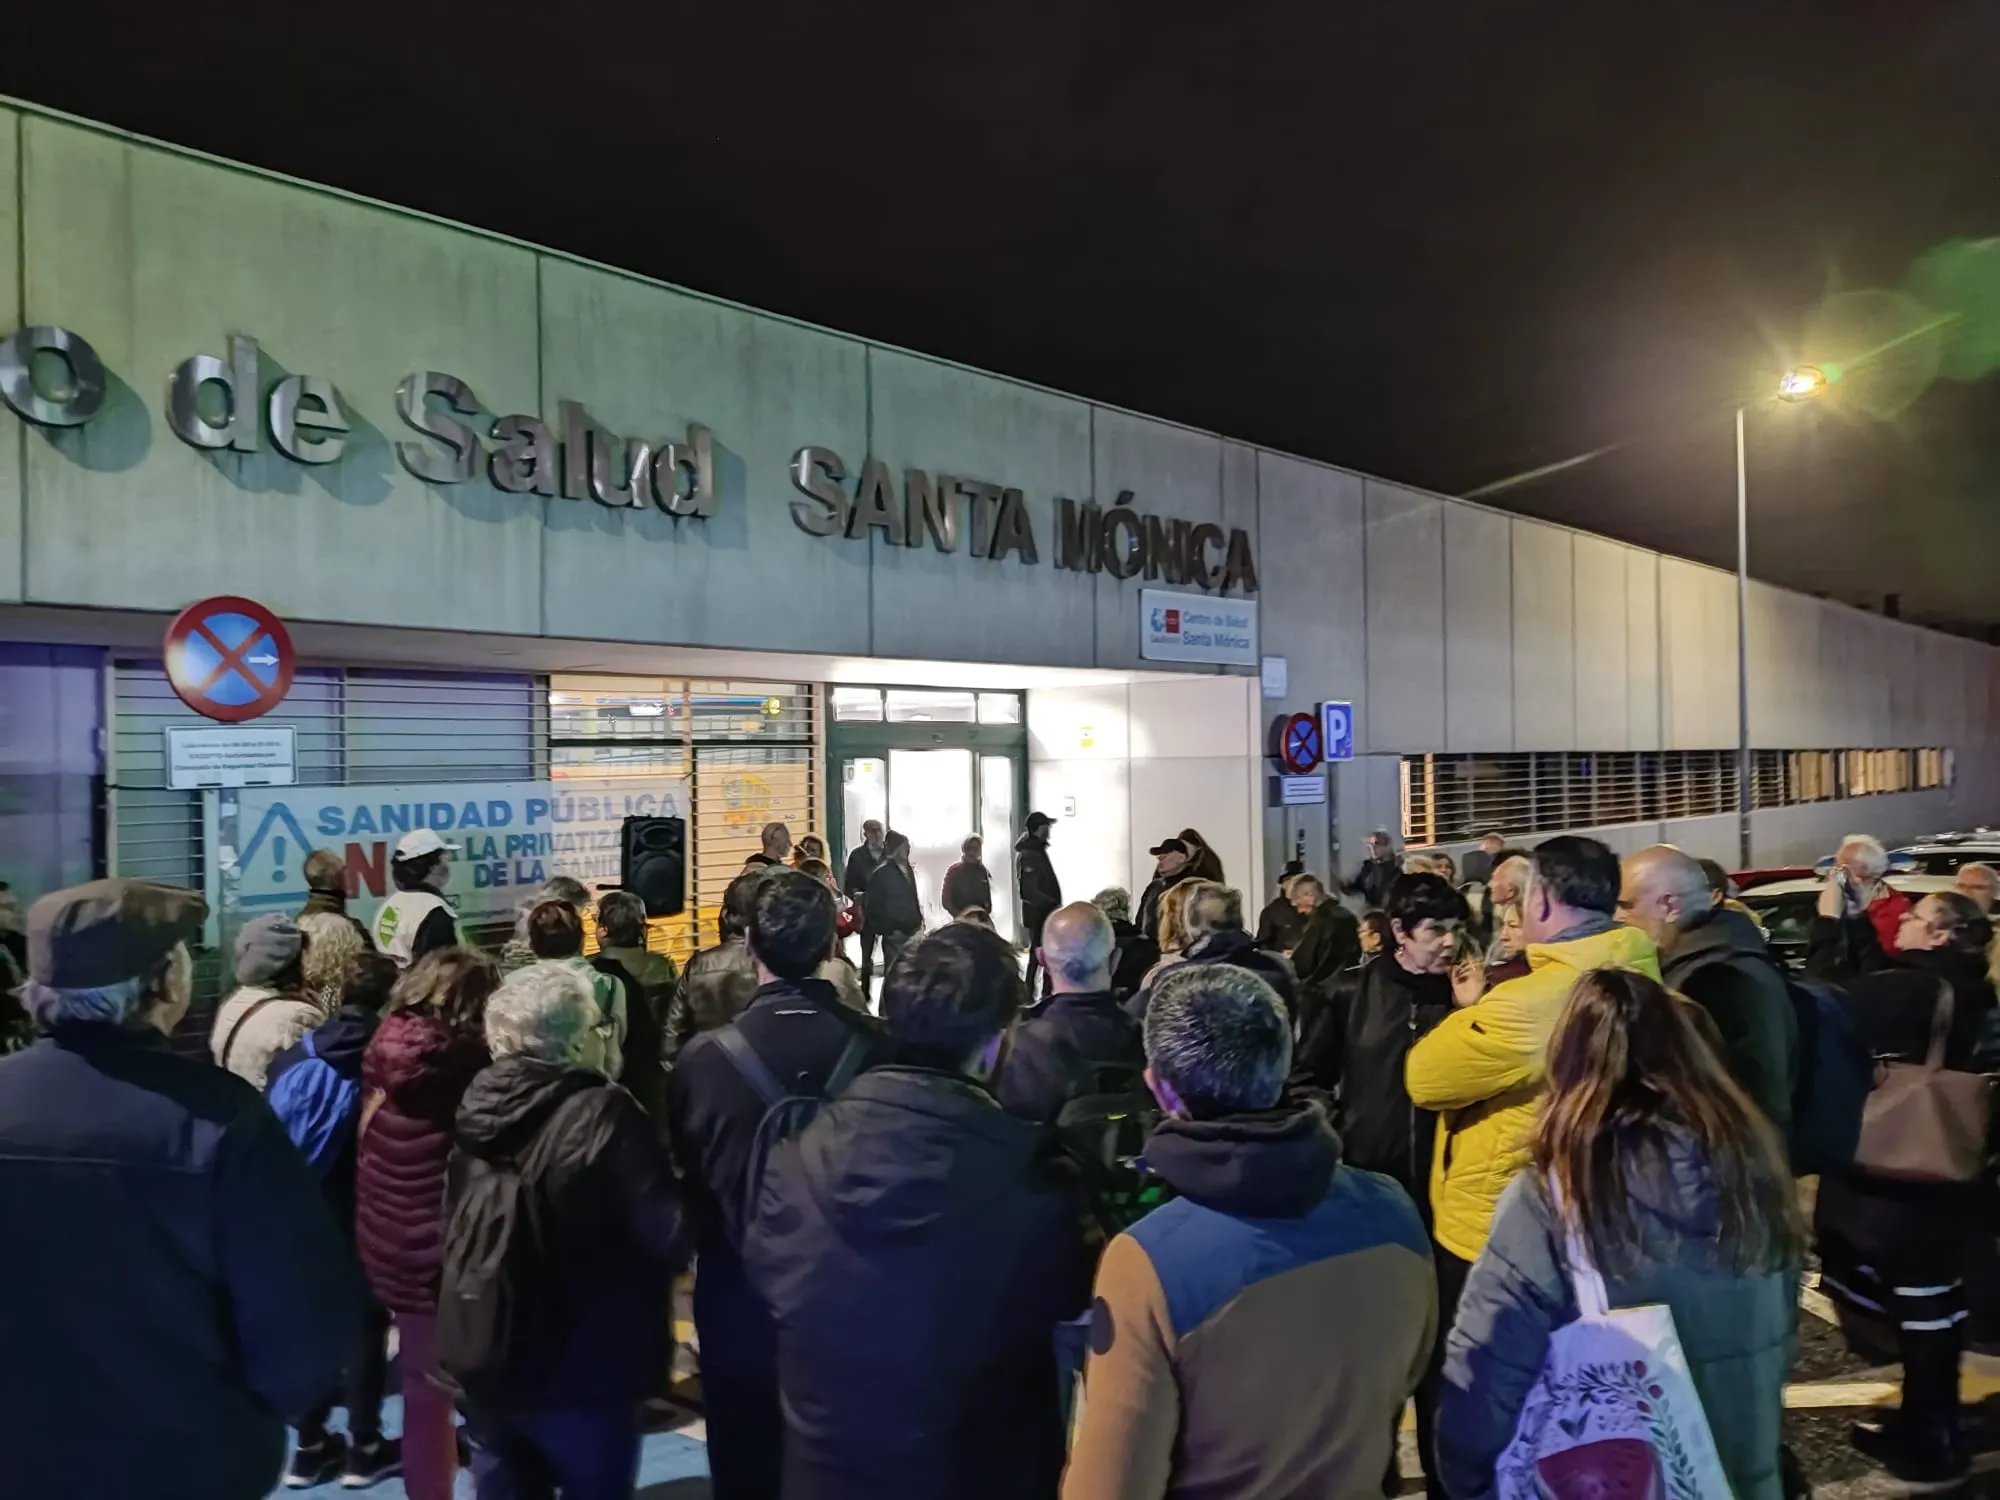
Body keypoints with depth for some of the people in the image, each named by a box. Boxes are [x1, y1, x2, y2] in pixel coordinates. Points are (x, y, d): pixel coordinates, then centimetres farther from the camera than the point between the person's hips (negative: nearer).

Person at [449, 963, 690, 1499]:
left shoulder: (476, 1112, -3)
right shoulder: (605, 1115, -22)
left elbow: (454, 1238, 11)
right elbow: (671, 1237, -21)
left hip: (487, 1368, 6)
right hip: (584, 1374, -6)